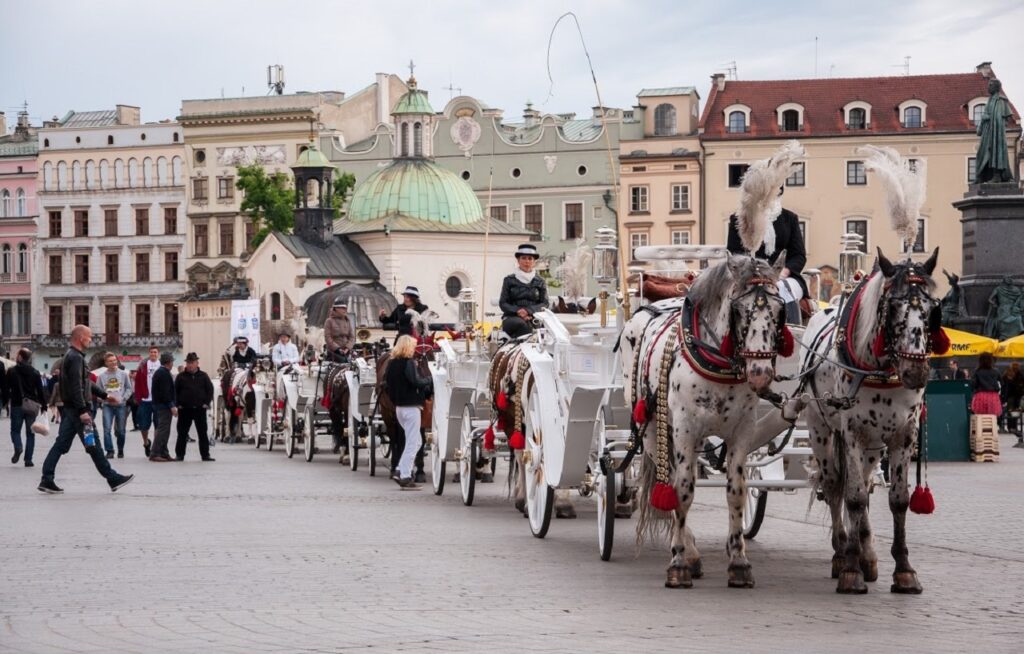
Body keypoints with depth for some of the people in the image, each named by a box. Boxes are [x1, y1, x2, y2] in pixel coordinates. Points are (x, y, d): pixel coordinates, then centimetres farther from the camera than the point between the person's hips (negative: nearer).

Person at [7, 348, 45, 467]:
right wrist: (43, 405, 8)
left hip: (17, 405, -2)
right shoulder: (35, 373, 1)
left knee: (15, 430, 10)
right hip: (31, 406, 2)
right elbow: (40, 390, 2)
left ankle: (18, 448, -19)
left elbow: (6, 388, -3)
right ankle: (28, 459, 4)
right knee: (30, 433, 8)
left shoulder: (11, 372, -4)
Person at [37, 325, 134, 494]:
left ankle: (47, 480, 3)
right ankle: (113, 479, 4)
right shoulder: (76, 358, -15)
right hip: (76, 409, -10)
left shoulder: (69, 356, 18)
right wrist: (83, 410, -25)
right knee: (93, 445, -3)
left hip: (69, 410, 10)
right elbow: (76, 387, -23)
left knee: (61, 445, 6)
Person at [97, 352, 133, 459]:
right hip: (107, 406, 0)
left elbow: (129, 388, 6)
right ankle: (109, 450, -6)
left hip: (121, 405, 0)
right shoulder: (102, 376, 3)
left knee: (120, 430, 5)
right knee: (107, 429, -12)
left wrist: (123, 398, -9)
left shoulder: (123, 374, 4)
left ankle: (120, 450, 20)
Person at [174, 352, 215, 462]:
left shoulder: (203, 376, 4)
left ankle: (205, 454, 8)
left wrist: (207, 403, -2)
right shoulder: (181, 377, 2)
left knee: (203, 433, 3)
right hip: (185, 409, 0)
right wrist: (178, 404, -4)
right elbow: (175, 391, 4)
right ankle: (179, 454, 11)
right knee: (182, 433, 4)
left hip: (200, 409, 1)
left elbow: (210, 389, 6)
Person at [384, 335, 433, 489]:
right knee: (412, 442, -1)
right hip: (411, 406, -8)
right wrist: (428, 380, -7)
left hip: (399, 406, 8)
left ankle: (400, 471, 11)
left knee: (415, 441, 18)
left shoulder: (391, 364, 8)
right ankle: (405, 477, -2)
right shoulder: (408, 363, -15)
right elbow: (416, 381, -23)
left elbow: (387, 382, 12)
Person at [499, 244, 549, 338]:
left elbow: (545, 303, 8)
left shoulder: (540, 282, 17)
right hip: (512, 318, -1)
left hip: (532, 318, 1)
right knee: (521, 324, -37)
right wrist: (517, 311, -12)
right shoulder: (509, 280, 13)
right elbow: (502, 303, 7)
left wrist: (529, 311, -11)